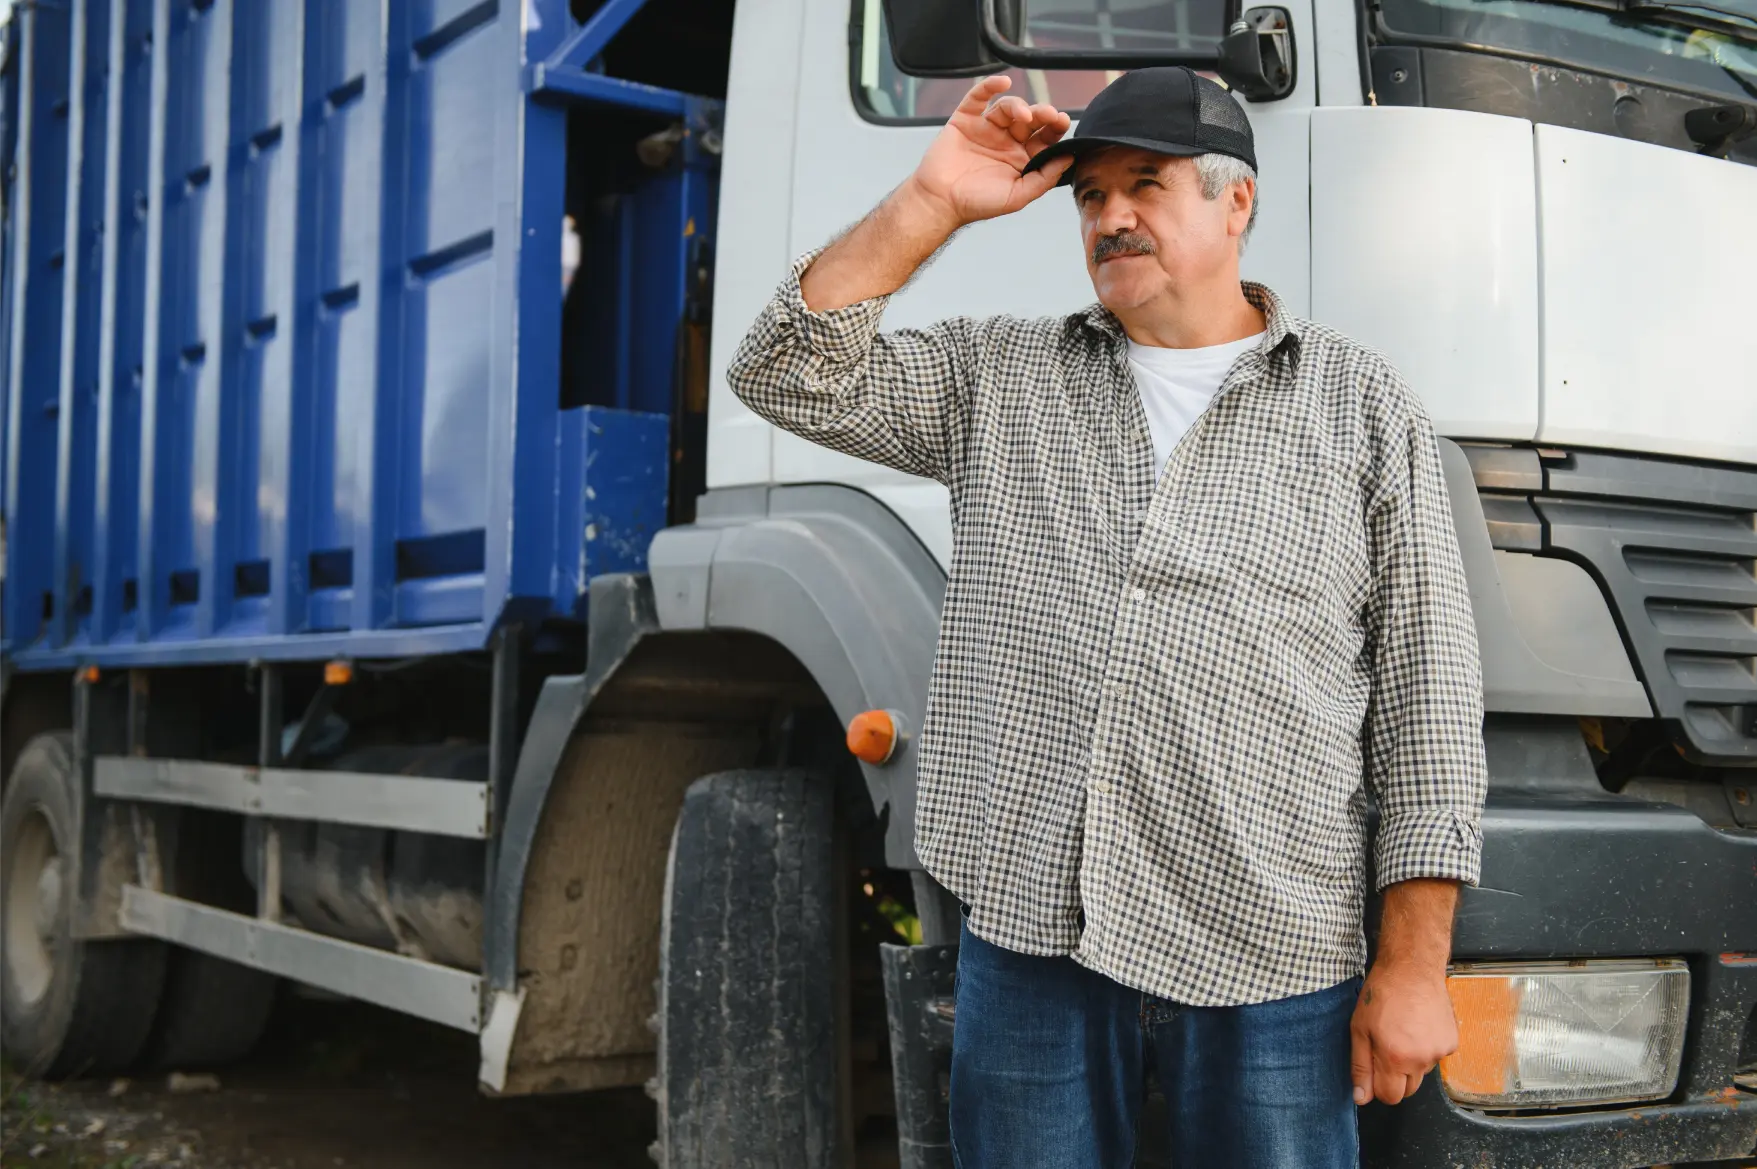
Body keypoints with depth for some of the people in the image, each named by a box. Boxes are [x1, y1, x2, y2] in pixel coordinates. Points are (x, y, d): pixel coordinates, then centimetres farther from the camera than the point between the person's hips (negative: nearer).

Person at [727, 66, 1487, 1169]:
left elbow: (1428, 683, 2)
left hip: (1268, 963, -1)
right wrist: (934, 202, -2)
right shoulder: (999, 376, 13)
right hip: (1028, 938, 2)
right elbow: (790, 372, 4)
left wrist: (1414, 966, -3)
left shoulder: (1362, 404, 5)